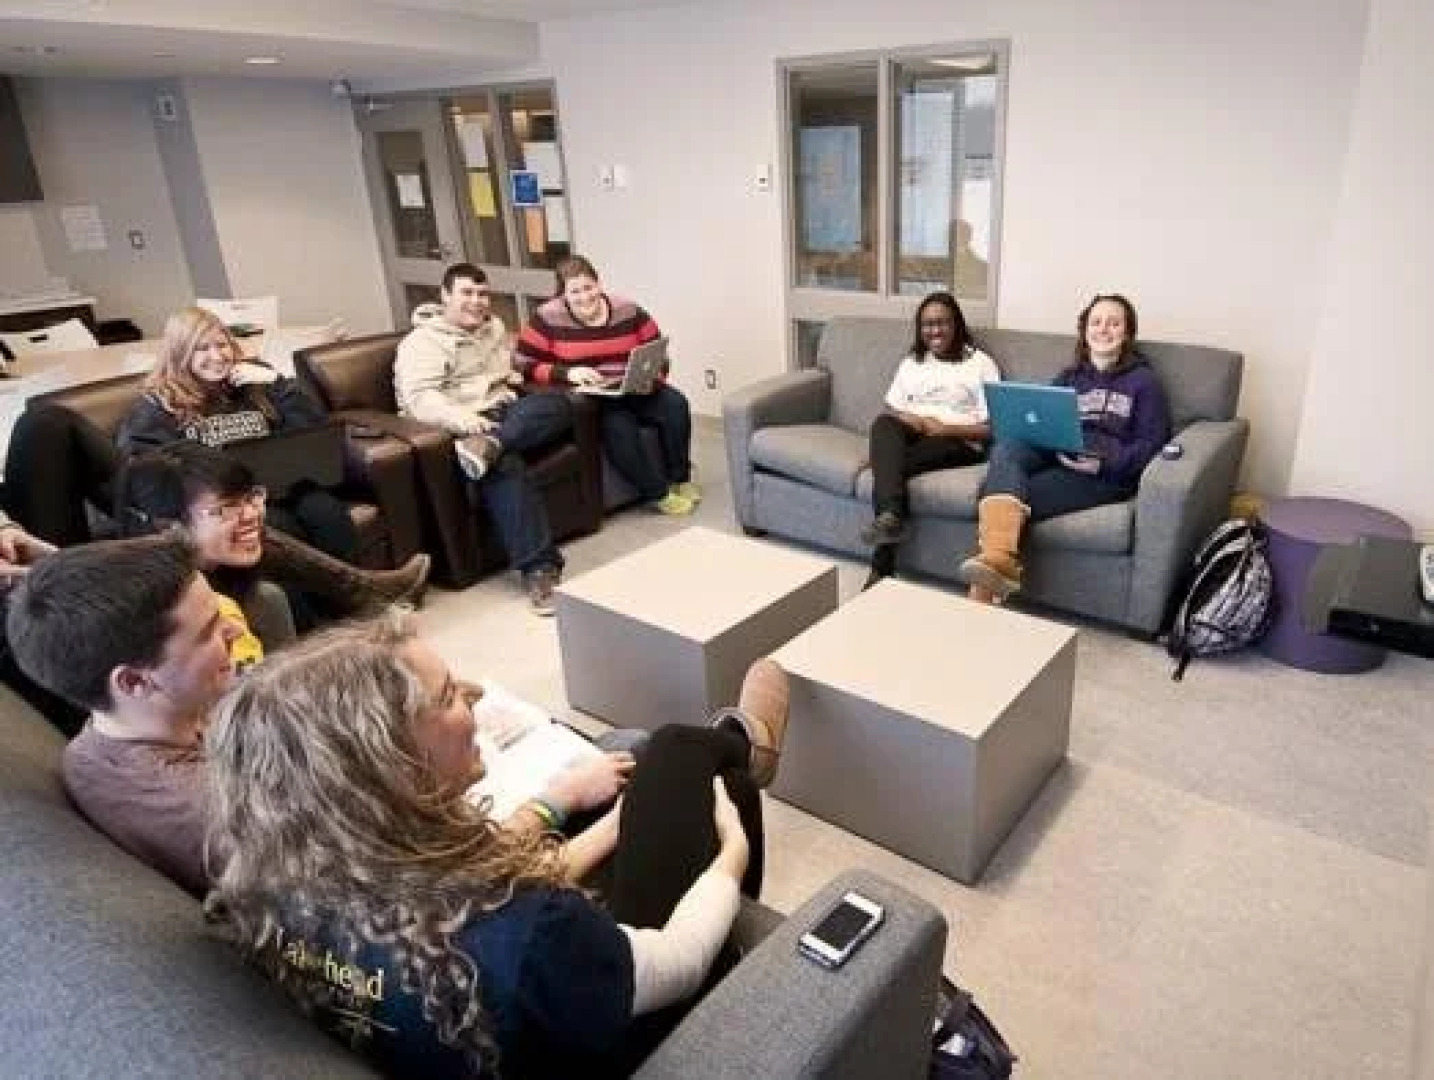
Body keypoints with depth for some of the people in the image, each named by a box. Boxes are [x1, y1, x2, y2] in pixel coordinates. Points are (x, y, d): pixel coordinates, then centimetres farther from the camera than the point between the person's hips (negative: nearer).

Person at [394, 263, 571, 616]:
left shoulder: (495, 328, 24)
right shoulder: (422, 341, 2)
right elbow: (418, 396, -14)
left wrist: (513, 375, 14)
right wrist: (459, 417, -34)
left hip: (508, 415, 6)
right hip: (463, 429, -6)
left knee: (556, 404, -24)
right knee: (504, 465, -38)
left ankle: (489, 446, -42)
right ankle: (539, 568, -42)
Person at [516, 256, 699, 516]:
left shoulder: (628, 312, 1)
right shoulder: (548, 319, -6)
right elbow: (525, 366, -9)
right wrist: (567, 373, -22)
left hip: (634, 391, 3)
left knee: (675, 404, -22)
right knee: (618, 424, -34)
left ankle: (680, 478, -4)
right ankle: (658, 493, -18)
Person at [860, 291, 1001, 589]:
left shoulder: (981, 364, 10)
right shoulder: (911, 363, 25)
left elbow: (992, 428, 1)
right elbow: (889, 411, 16)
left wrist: (945, 428, -15)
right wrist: (906, 419, -8)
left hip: (959, 443, -3)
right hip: (910, 435, 4)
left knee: (890, 464, -34)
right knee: (883, 424, -34)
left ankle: (882, 567, -37)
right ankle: (890, 515, -52)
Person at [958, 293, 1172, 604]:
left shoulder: (1144, 380, 14)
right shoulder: (1067, 378, 28)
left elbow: (1151, 443, 4)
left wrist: (1104, 464, -15)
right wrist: (1055, 446, -6)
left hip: (1110, 473, -3)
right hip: (1055, 456, 4)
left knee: (1021, 492, -32)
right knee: (1007, 447, -33)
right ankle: (998, 557, -53)